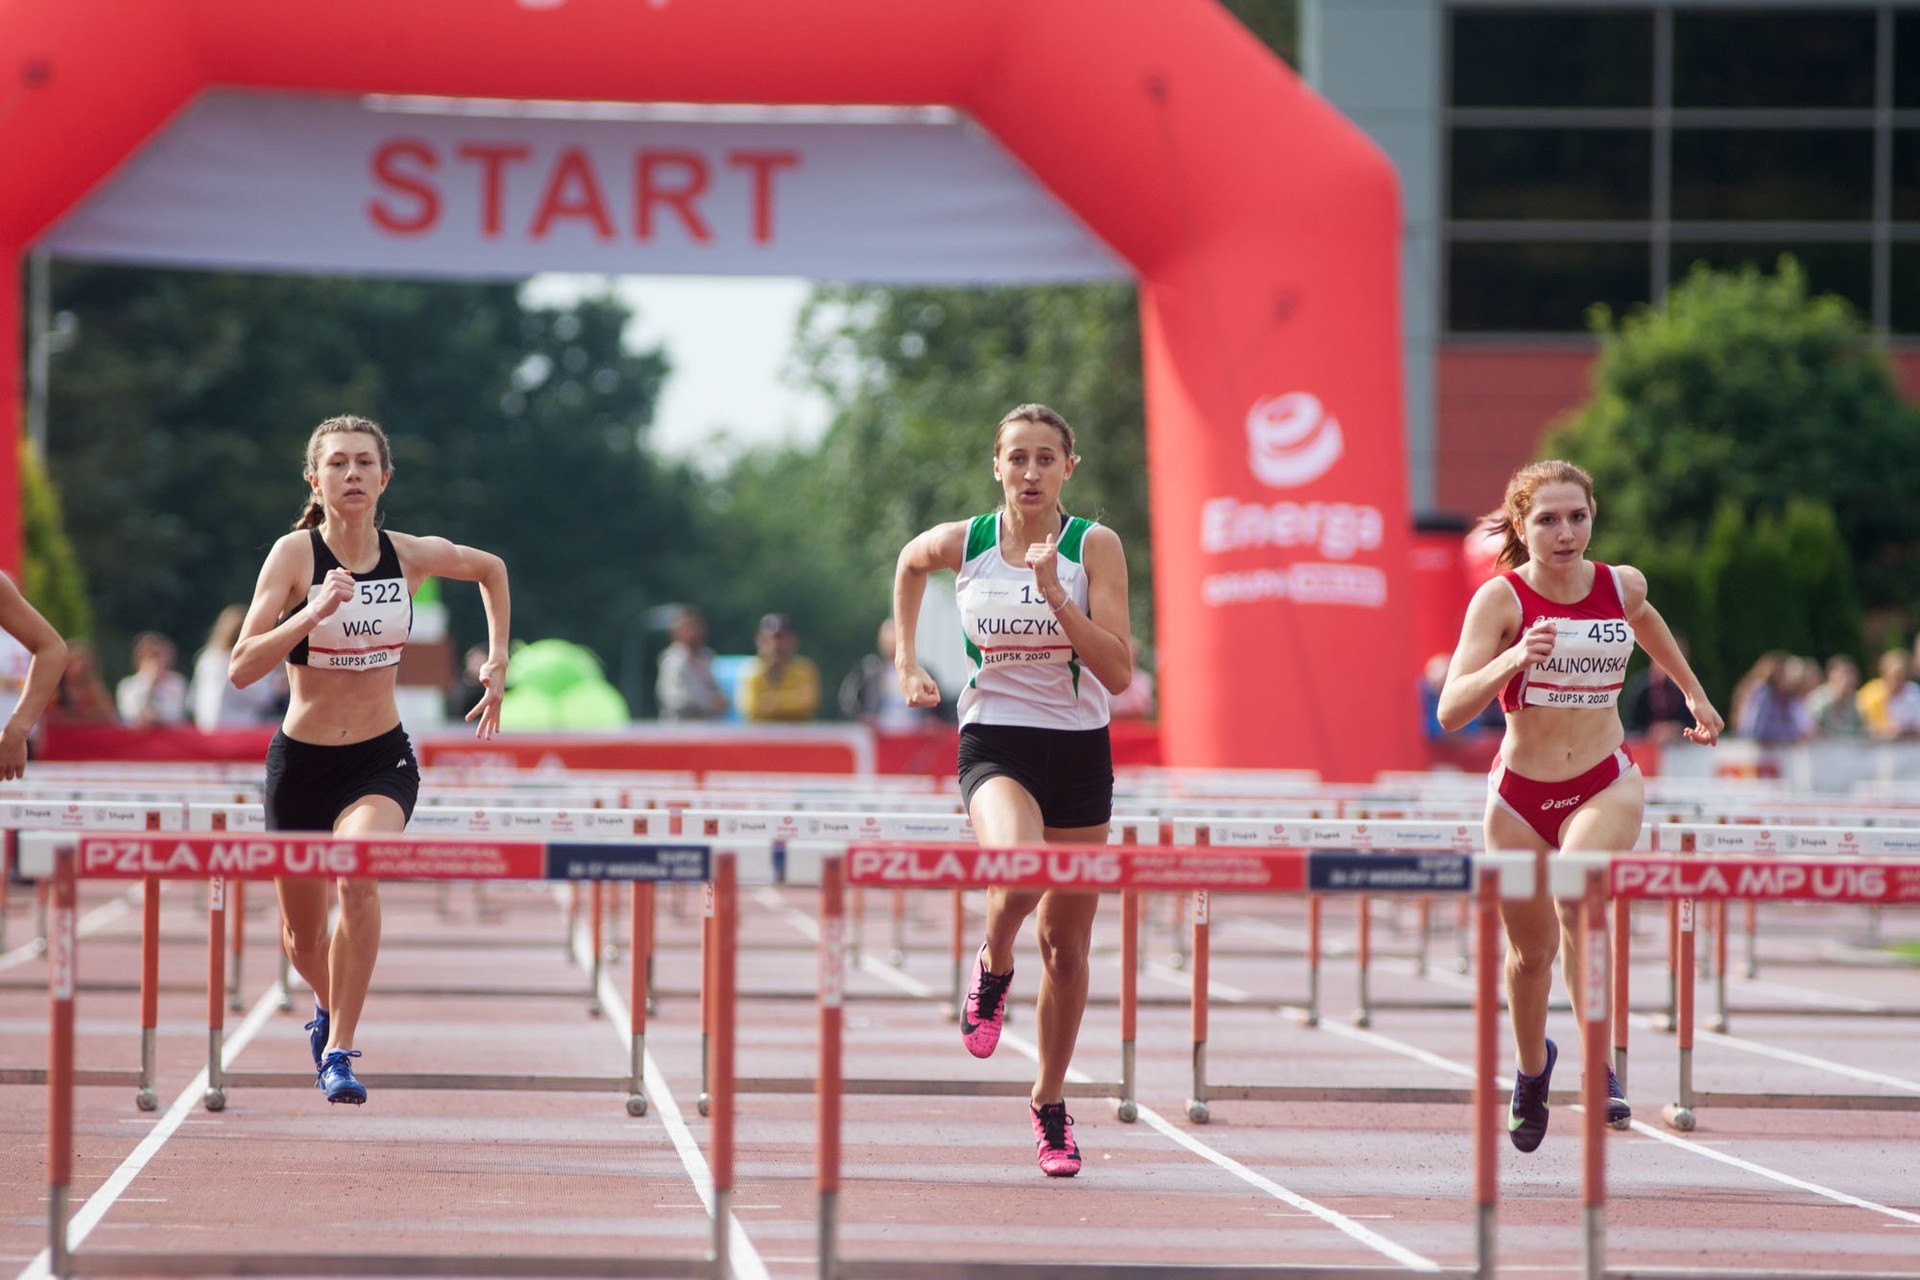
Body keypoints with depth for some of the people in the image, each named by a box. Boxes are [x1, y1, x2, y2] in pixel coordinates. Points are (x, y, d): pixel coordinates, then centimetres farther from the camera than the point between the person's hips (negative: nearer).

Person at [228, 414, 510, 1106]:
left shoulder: (412, 556, -5)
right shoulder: (294, 554, -13)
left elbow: (491, 569, 19)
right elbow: (241, 667, -22)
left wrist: (498, 660, 13)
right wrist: (315, 611, -33)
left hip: (382, 762, 0)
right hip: (301, 761, 0)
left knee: (359, 875, -30)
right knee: (302, 936, 13)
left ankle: (339, 1052, -22)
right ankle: (328, 1005, 50)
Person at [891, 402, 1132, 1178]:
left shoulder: (1095, 546, -6)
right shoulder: (962, 543, -2)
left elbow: (1117, 672, -14)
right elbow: (909, 563, 23)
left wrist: (1054, 594, -23)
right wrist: (906, 659, 18)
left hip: (1078, 750, 1)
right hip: (994, 742, -1)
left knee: (1066, 938, 7)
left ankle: (1050, 1103, 25)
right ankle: (993, 968, 1)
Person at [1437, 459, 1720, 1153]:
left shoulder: (1622, 586, -3)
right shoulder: (1500, 598, -13)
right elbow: (1450, 709, -22)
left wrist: (1693, 692, 34)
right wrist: (1513, 659, -37)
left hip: (1606, 784, 0)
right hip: (1519, 791, 0)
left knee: (1579, 900, -30)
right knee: (1531, 950, 12)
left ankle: (1601, 1069, -26)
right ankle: (1531, 1068, 42)